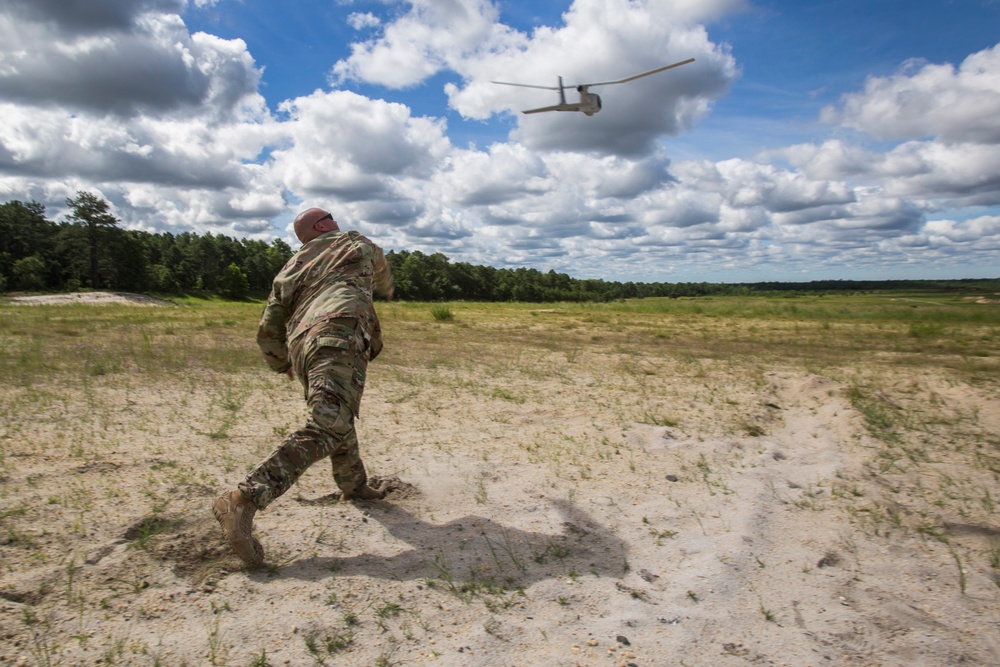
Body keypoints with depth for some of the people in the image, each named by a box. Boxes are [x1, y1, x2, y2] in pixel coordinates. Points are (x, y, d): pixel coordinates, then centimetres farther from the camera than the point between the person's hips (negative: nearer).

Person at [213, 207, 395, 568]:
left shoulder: (290, 270, 27)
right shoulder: (357, 245, 22)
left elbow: (268, 332, 24)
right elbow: (381, 269, 44)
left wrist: (281, 363, 42)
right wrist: (389, 289, 67)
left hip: (302, 345, 7)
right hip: (339, 337, -6)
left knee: (337, 416, 27)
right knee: (326, 428, -19)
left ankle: (353, 483, 39)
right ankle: (244, 500, -30)